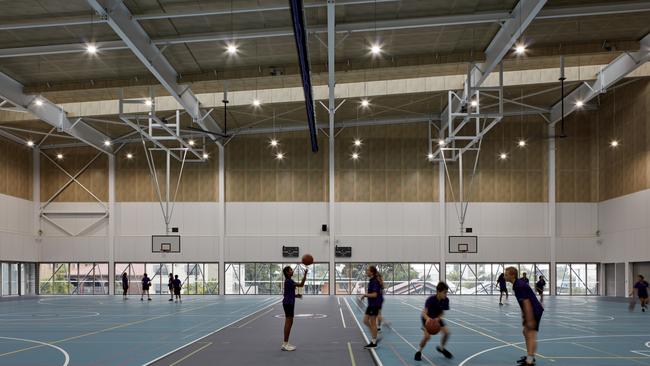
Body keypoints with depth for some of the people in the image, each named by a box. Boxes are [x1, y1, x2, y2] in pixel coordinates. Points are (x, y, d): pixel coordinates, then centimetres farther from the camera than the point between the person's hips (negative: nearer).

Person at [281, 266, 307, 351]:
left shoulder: (288, 281, 15)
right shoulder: (288, 281, -16)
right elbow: (301, 285, -23)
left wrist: (296, 295, 13)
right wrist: (305, 274, -21)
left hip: (288, 303, 10)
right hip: (288, 303, -10)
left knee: (288, 323, 11)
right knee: (289, 323, -8)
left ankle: (285, 343, 14)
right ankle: (285, 344, -6)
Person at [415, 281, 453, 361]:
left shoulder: (446, 300, -19)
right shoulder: (431, 299, -33)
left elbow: (442, 312, -7)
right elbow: (424, 313, -37)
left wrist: (437, 318, -27)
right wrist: (428, 318, -58)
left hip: (437, 318, 5)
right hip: (427, 318, -5)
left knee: (446, 332, -7)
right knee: (427, 335, -22)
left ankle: (441, 348, 22)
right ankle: (419, 352, 2)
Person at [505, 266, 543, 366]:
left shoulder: (519, 286, -22)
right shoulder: (518, 284, 9)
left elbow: (527, 303, -25)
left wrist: (530, 320, -25)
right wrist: (524, 314, 23)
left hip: (535, 311, -11)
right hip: (532, 311, 11)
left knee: (531, 335, -12)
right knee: (526, 332, 18)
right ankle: (529, 356, 27)